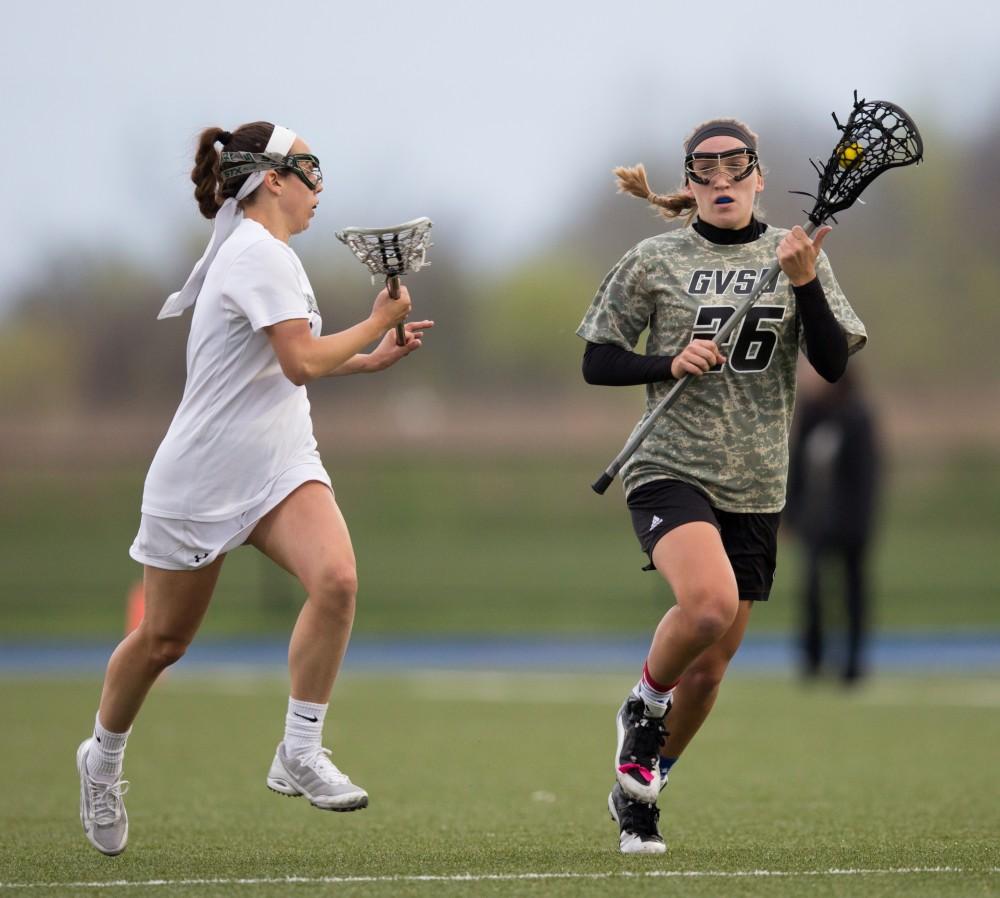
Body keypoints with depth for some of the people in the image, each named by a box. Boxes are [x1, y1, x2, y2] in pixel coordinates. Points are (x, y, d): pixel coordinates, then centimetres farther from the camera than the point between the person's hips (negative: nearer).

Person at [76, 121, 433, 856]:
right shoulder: (259, 255, -17)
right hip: (201, 476, -7)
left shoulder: (260, 253, 12)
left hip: (280, 465, 7)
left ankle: (300, 754, -15)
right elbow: (302, 361, -25)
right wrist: (377, 323, -12)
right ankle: (103, 759, 34)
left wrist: (369, 359, 16)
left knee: (336, 577, -22)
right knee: (164, 639, 8)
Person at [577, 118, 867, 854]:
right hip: (670, 468, -3)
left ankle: (639, 786, 31)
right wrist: (669, 363, -14)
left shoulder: (795, 255, 5)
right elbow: (596, 363, 4)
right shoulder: (654, 262, 0)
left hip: (754, 486, 3)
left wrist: (804, 283, -17)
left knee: (708, 669, 8)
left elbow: (833, 364, -3)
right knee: (709, 600, -31)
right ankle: (643, 705, -2)